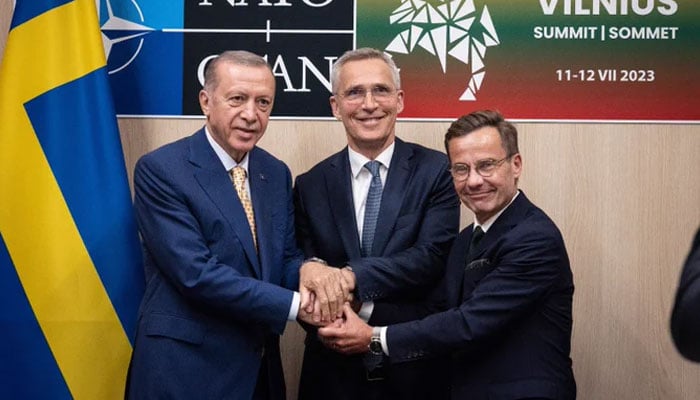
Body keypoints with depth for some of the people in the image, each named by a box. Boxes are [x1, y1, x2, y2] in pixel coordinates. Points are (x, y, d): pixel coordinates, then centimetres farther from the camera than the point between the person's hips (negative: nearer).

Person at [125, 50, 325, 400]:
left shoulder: (276, 173, 7)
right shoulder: (160, 170, -13)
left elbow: (286, 257, 6)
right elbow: (196, 272, -21)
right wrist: (295, 304, -22)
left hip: (260, 367, 6)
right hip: (185, 369, -6)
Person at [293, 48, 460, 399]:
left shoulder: (436, 171, -4)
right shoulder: (310, 186, 0)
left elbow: (433, 258, -15)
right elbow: (308, 282, -3)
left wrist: (351, 277, -26)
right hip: (334, 371, 1)